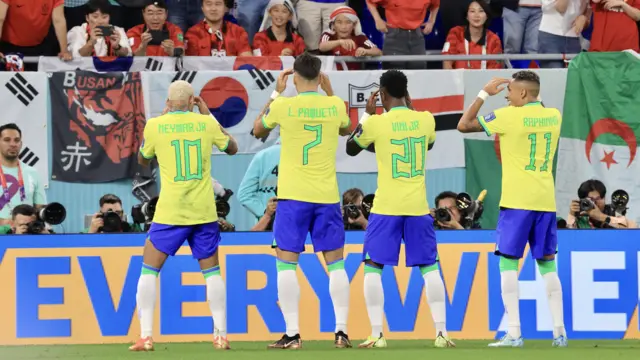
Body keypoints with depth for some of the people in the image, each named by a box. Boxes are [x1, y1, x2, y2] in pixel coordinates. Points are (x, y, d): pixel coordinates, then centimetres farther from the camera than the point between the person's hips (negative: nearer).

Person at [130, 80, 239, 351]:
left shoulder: (155, 125, -4)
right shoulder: (206, 124, 1)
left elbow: (142, 160, 16)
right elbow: (232, 148, 19)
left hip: (170, 214, -2)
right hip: (204, 212, 2)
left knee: (149, 271, 7)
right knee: (212, 271, 15)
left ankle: (146, 337, -4)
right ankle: (221, 335, 9)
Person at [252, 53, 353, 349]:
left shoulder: (283, 106, -7)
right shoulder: (335, 106, 0)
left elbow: (257, 130, 13)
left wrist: (276, 93, 19)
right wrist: (329, 91, 25)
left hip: (293, 195, -2)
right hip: (327, 196, 2)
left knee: (286, 264, 2)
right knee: (336, 263, 9)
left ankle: (292, 335, -4)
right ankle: (341, 331, 3)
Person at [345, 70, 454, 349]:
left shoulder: (376, 123, -9)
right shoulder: (426, 120, 0)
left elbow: (351, 149, 10)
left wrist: (367, 114, 16)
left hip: (386, 207, -3)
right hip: (418, 206, 3)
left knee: (373, 268, 7)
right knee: (429, 267, 10)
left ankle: (376, 335, -1)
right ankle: (442, 333, 4)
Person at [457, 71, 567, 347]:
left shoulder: (509, 116, -9)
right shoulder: (554, 116, 7)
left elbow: (464, 125, -3)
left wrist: (484, 94, 4)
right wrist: (514, 103, 25)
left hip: (516, 201, -5)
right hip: (546, 201, 5)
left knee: (508, 263, -1)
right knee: (548, 265, 12)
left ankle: (514, 333, -10)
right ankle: (559, 331, 7)